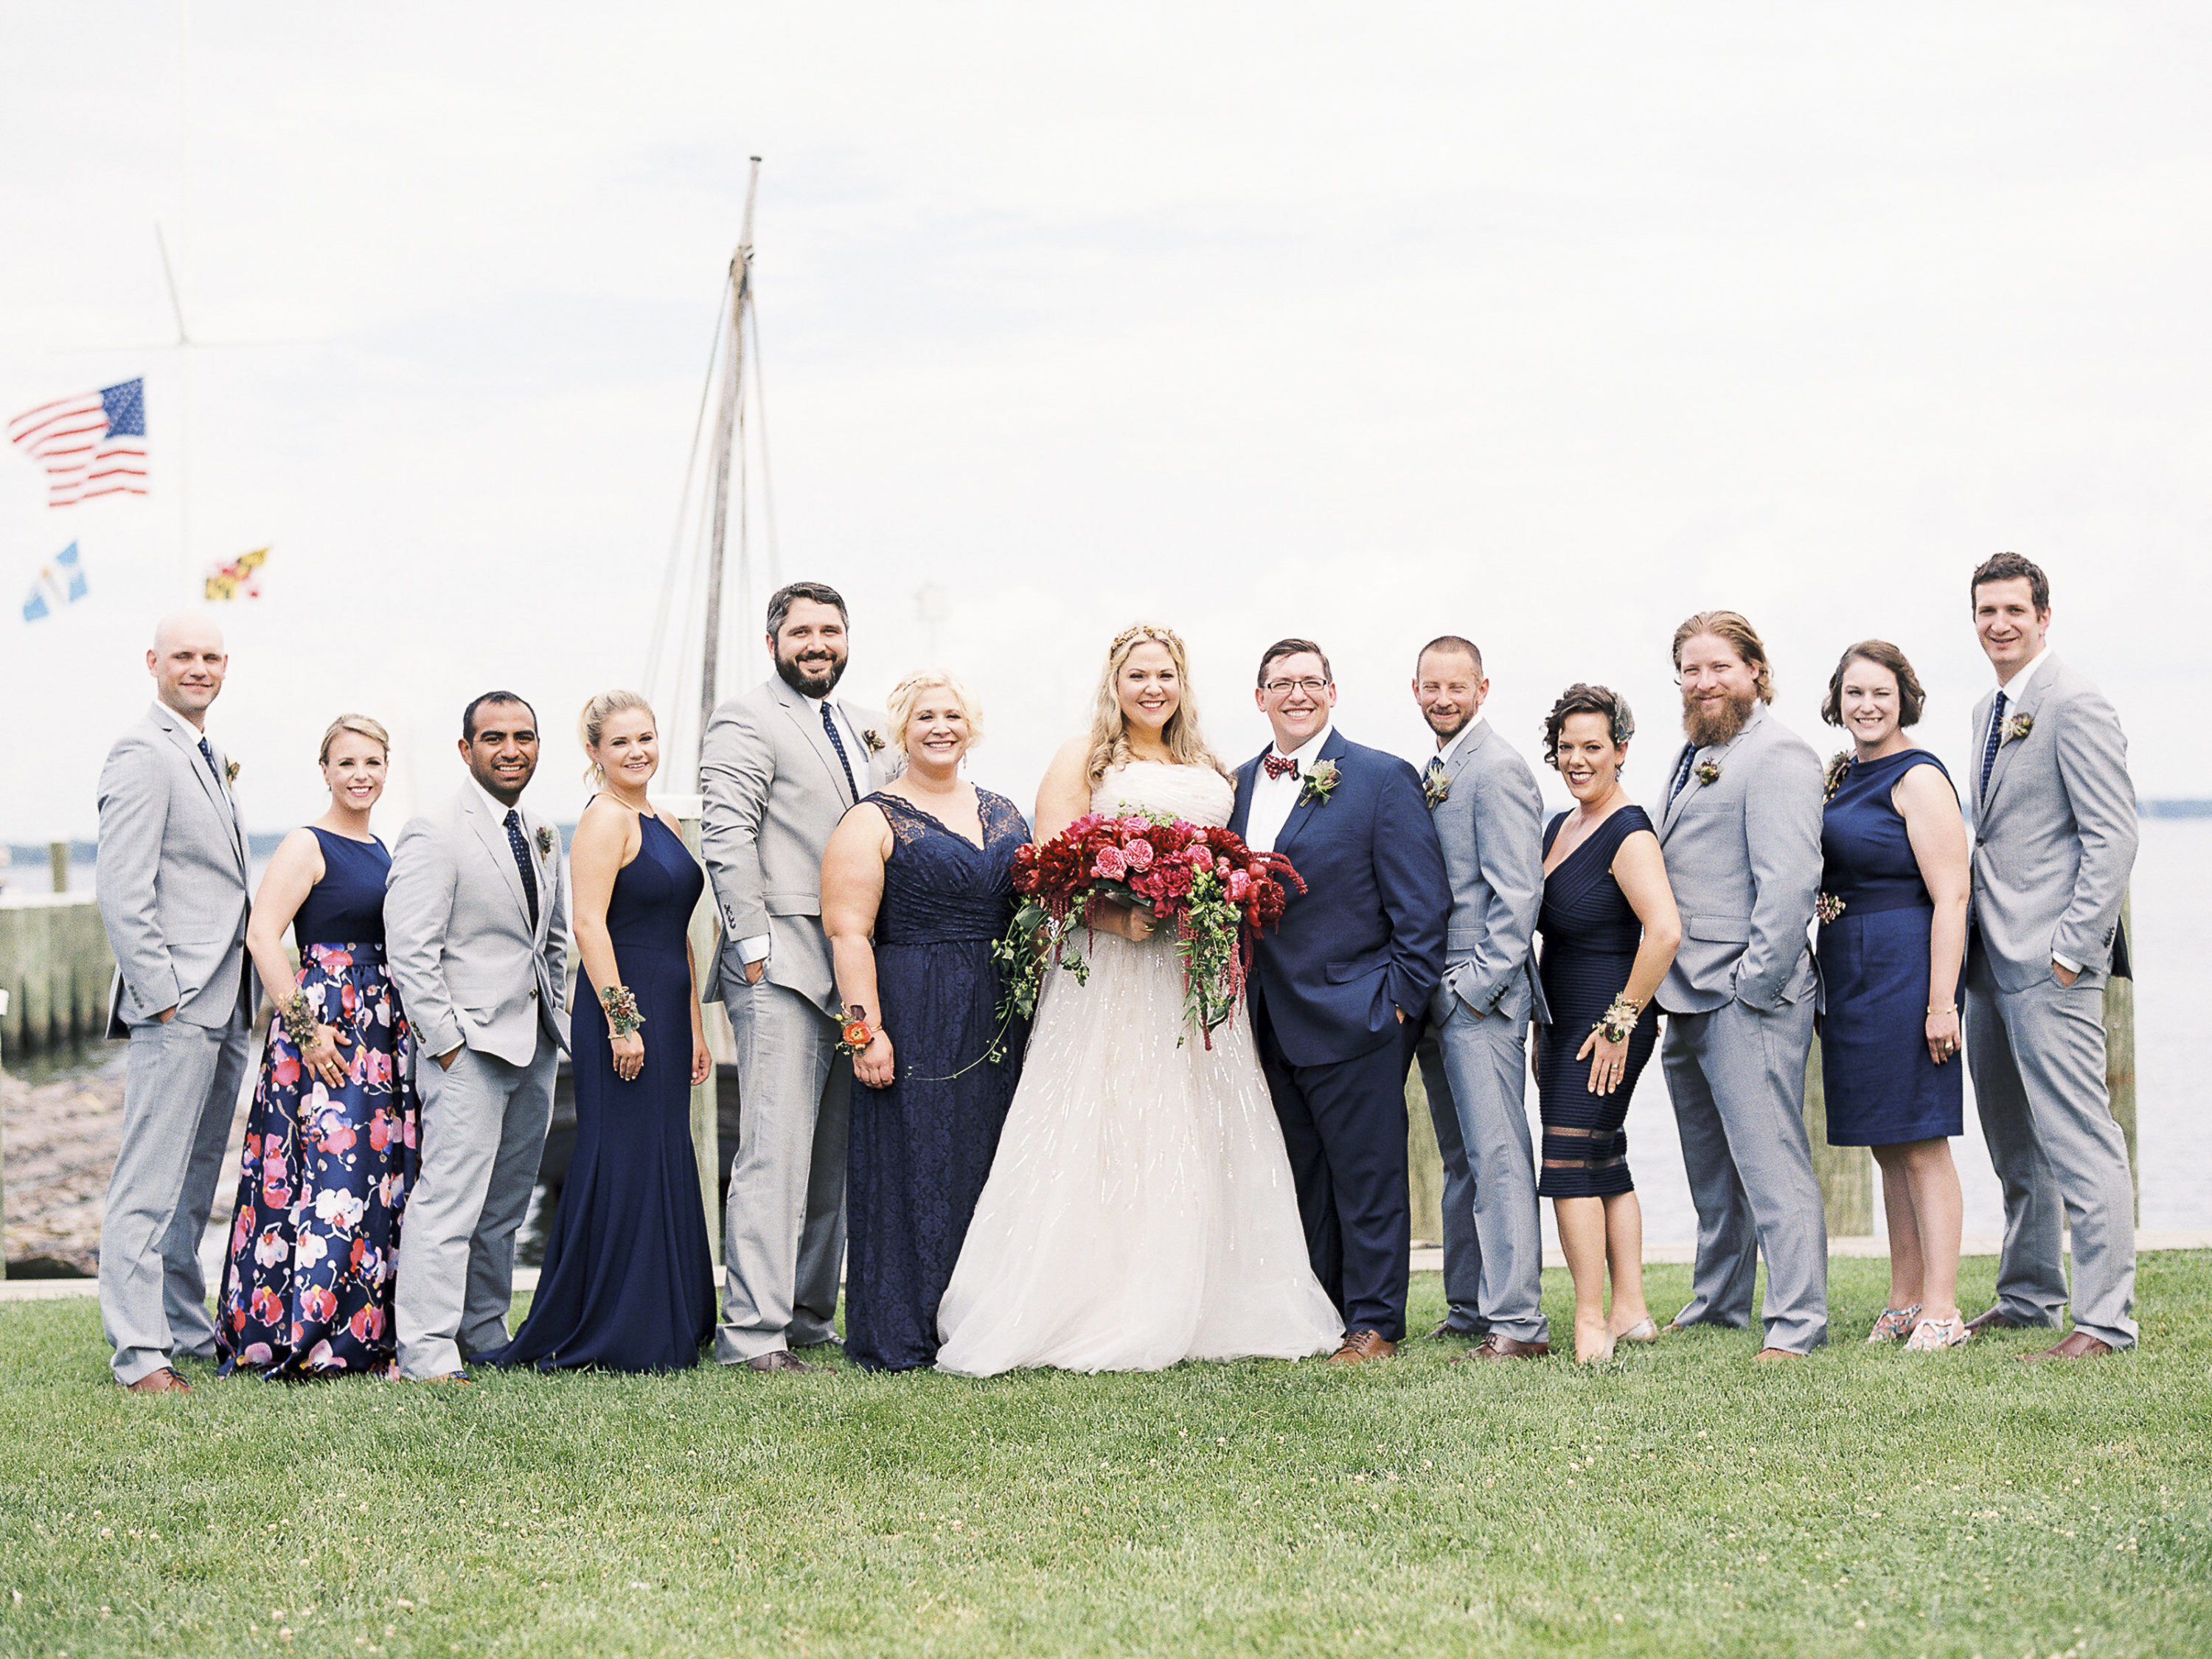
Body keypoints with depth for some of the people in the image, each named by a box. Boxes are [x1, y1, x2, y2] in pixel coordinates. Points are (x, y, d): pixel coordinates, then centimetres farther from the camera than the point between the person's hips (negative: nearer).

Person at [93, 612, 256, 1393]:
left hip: (223, 1007, 10)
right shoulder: (143, 753, -10)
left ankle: (189, 1328, 23)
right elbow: (122, 894, -17)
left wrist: (246, 992, 18)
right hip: (174, 1006, -9)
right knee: (149, 1187, -7)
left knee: (193, 1184, 15)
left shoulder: (208, 757, 19)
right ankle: (139, 1352, -5)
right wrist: (161, 995, -19)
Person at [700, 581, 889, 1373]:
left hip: (855, 971, 8)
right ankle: (754, 1331, -9)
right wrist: (752, 943, -17)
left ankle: (811, 1315, 19)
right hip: (781, 966, -8)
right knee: (775, 1153, -10)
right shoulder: (746, 722, -4)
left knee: (833, 1159, 11)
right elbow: (726, 838, -11)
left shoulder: (865, 729, 20)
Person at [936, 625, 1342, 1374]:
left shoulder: (1207, 768, 19)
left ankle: (1192, 1309, 8)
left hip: (1196, 973, 5)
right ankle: (1096, 1317, -8)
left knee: (1196, 1138, 3)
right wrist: (1117, 917, -21)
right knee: (1106, 1137, -9)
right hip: (1110, 973, -5)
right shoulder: (1082, 756, 3)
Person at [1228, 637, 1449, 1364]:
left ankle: (1374, 1323, 8)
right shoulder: (1241, 784, 13)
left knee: (1367, 1175, 0)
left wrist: (1401, 998, -11)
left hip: (1355, 1017, -6)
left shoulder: (1384, 779, -5)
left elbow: (1421, 902, -7)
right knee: (1304, 1180, 12)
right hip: (1273, 1023, 6)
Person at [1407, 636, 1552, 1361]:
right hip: (1436, 999, 9)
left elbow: (1517, 893, -16)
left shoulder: (1497, 769, -11)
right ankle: (1469, 1309, 19)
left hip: (1481, 997, -9)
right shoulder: (1435, 771, 18)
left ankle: (1517, 1322, -10)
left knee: (1498, 1157, -10)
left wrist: (1480, 983, -18)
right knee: (1461, 1161, 13)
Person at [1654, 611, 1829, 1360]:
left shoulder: (1777, 756, -10)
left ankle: (1798, 1324, -6)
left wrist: (1753, 986, -19)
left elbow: (1788, 882, -18)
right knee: (1711, 1171, 17)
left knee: (1771, 1163, -8)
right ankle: (1716, 1305, 28)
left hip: (1747, 998, -9)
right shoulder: (1698, 754, 20)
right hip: (1689, 1002, 10)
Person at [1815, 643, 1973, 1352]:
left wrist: (1941, 1001, -21)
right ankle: (1905, 1302, 18)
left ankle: (1941, 1311, -3)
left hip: (1905, 970, -8)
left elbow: (1950, 897, -15)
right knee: (1887, 1147, 12)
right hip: (1849, 977, 8)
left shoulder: (1918, 779, -10)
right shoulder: (1838, 776, 14)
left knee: (1921, 1145, -6)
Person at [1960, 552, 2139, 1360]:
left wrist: (2071, 950, -18)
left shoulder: (2074, 705, -10)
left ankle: (2105, 1319, -5)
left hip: (2049, 960, -9)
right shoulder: (1987, 710, 17)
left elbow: (2113, 837, -15)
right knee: (2014, 1145, 16)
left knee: (2080, 1141, -8)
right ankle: (2029, 1295, 27)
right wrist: (1973, 939, 15)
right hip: (1992, 960, 9)